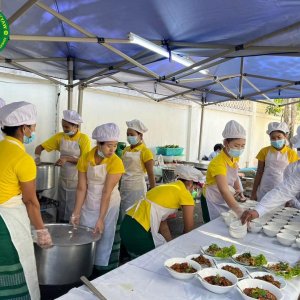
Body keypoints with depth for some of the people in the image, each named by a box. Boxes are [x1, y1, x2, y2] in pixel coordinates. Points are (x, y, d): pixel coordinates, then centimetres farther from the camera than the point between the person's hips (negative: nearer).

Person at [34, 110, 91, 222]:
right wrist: (37, 155, -14)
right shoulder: (60, 136, 2)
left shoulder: (83, 139, -11)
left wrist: (67, 159, -22)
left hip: (77, 182, -4)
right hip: (63, 180, 5)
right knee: (61, 210, 15)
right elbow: (40, 147, 6)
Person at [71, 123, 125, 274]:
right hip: (88, 203, 3)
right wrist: (76, 212, -9)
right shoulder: (85, 159, -11)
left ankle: (101, 265, 25)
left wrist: (101, 219, -20)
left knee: (104, 235, 6)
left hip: (108, 204, -2)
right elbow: (81, 188, -9)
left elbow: (107, 192, -21)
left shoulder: (115, 162, -20)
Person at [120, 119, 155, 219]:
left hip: (137, 189, -6)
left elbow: (151, 174, -10)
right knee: (123, 216, 12)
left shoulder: (145, 151, -10)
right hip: (124, 188, 6)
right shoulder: (126, 150, 8)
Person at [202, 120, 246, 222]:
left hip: (226, 201, 7)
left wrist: (238, 190, -7)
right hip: (213, 202, -7)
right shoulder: (218, 163, -30)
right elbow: (224, 191, -41)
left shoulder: (235, 157, -5)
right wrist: (241, 213, -49)